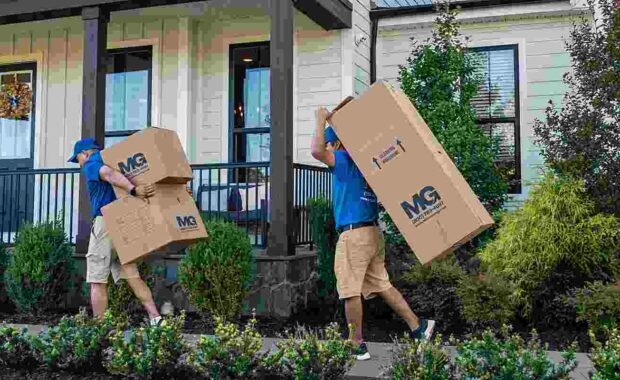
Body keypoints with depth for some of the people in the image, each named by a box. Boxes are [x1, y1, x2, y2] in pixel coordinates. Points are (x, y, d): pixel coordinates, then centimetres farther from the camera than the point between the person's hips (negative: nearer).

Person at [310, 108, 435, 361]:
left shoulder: (345, 161, -9)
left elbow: (316, 151, -24)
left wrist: (321, 120, -13)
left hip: (354, 233, -9)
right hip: (372, 232, 9)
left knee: (350, 291, -1)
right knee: (381, 285, 14)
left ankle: (357, 346, 4)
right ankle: (418, 327, 16)